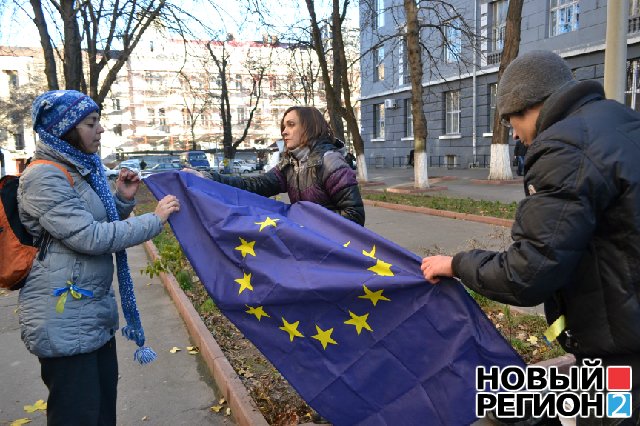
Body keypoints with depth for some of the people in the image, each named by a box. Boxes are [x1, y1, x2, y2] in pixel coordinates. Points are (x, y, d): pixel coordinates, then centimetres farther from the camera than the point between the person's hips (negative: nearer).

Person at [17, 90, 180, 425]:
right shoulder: (44, 177, -16)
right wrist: (155, 219, -18)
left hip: (95, 311, 9)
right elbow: (91, 237, -23)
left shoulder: (81, 168, 11)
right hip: (64, 320, -9)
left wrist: (123, 199, 1)